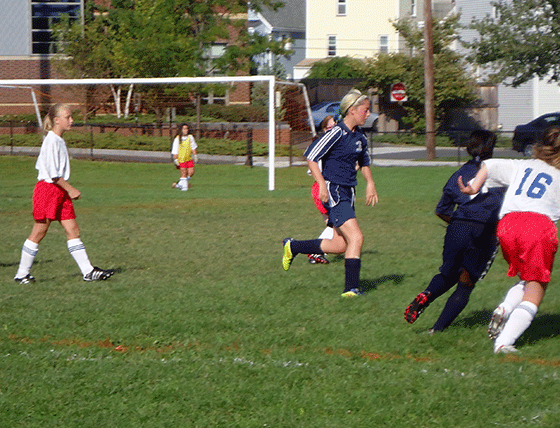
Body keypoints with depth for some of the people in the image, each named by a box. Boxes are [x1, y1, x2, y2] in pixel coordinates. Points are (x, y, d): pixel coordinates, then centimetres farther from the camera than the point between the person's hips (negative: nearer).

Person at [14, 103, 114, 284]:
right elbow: (53, 173, -20)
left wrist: (68, 190, 15)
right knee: (39, 232, -2)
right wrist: (70, 189, -17)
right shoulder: (51, 141, -16)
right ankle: (22, 274, 8)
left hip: (60, 192, 9)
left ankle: (88, 271, 1)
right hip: (47, 189, -9)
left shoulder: (59, 141, 14)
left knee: (73, 230, 3)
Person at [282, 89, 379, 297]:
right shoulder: (337, 133, -14)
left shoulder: (359, 136, 11)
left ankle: (292, 247, 28)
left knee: (340, 245, 10)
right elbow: (311, 156, -15)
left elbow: (364, 161, 29)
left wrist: (370, 183, 15)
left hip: (347, 193, 9)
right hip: (333, 192, -9)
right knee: (356, 237, -17)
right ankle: (351, 288, -14)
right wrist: (322, 184, -21)